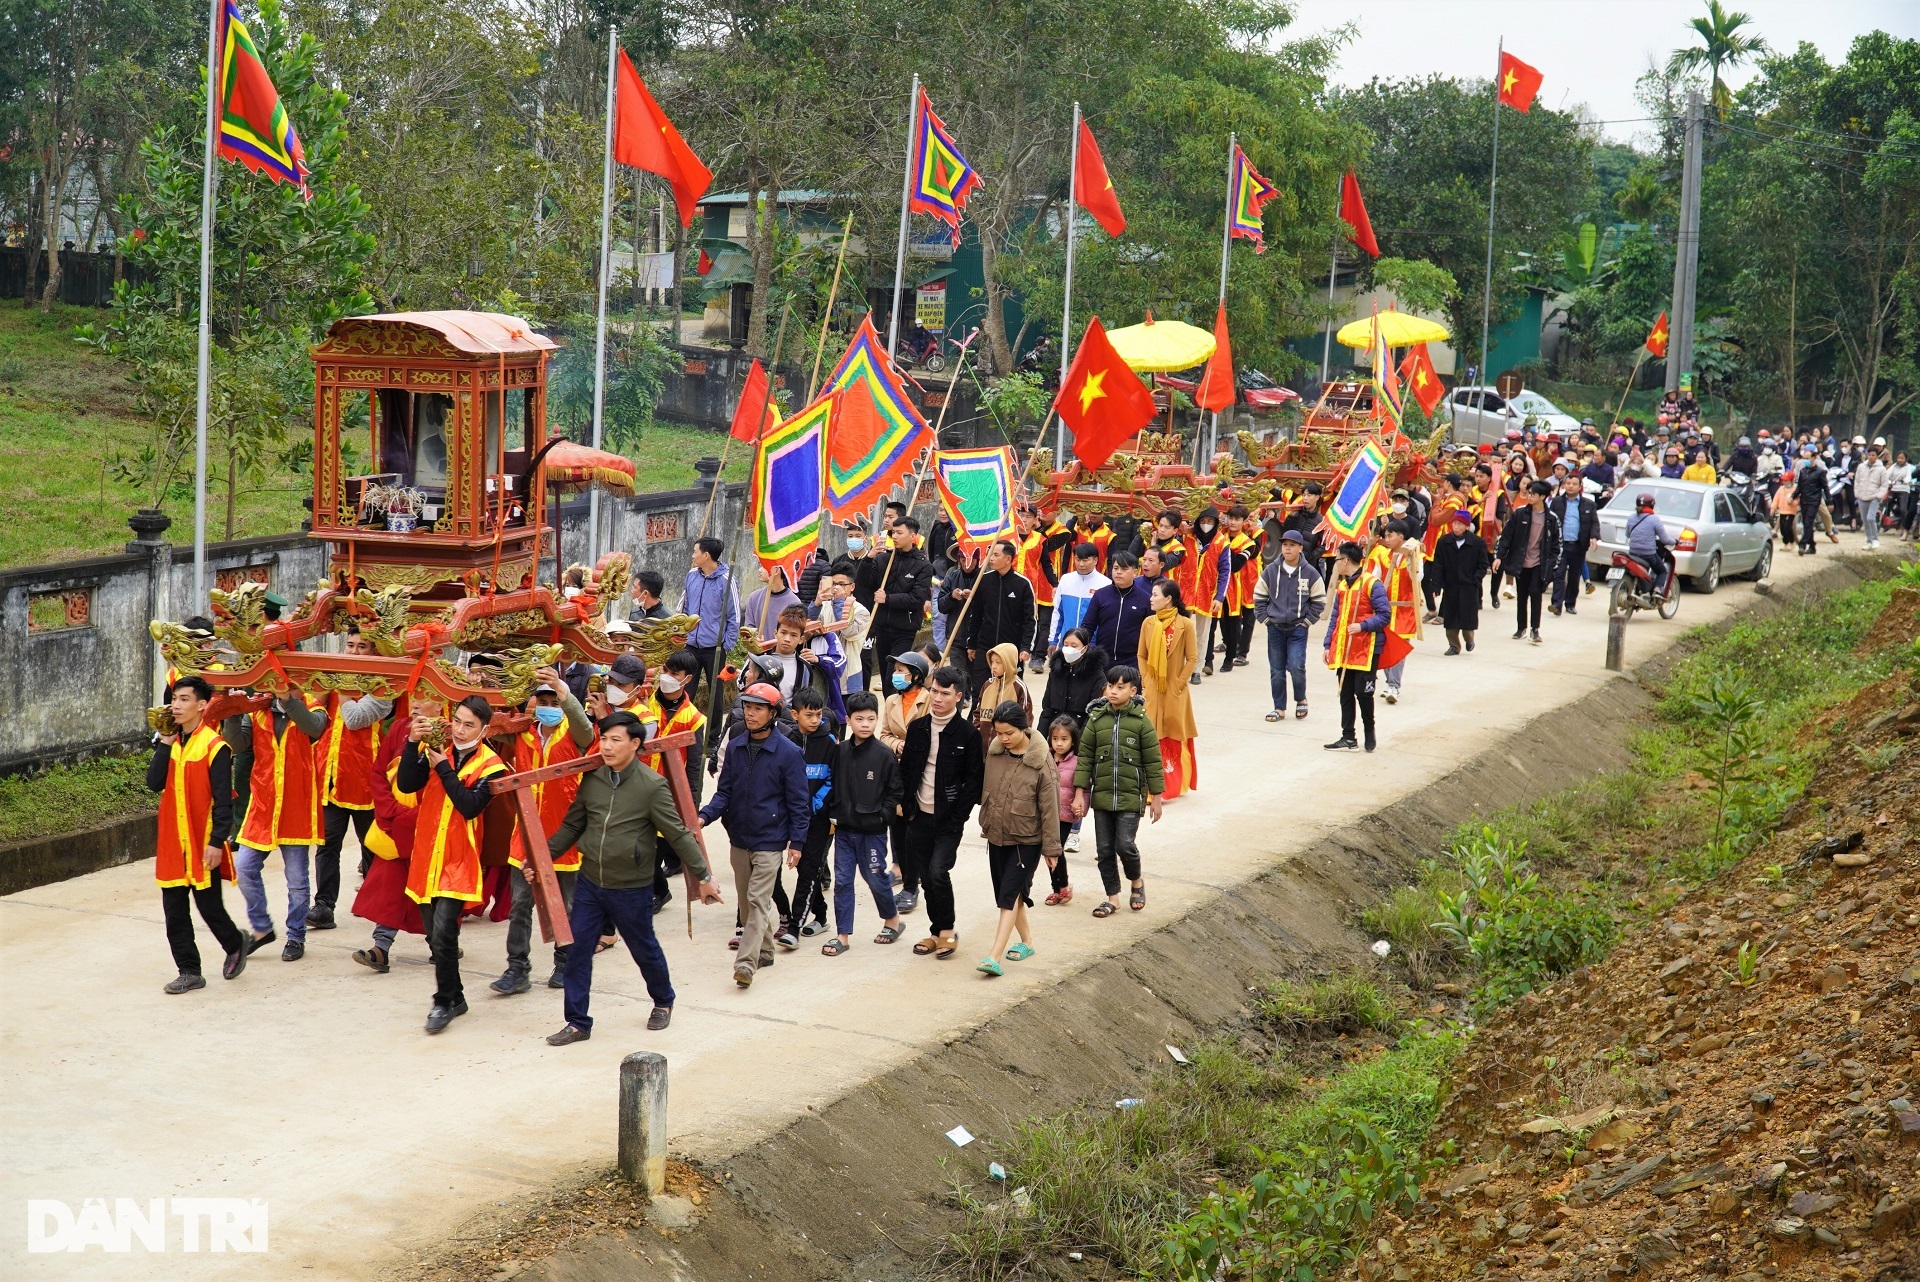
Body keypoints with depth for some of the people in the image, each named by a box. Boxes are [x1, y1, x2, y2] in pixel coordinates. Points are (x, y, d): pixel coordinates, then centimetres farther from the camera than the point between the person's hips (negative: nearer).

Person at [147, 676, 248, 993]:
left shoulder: (214, 746, -11)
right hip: (172, 842, 6)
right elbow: (154, 783, -3)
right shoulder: (172, 743, 9)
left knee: (209, 906, 2)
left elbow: (223, 800, -12)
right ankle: (189, 972, 13)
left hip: (202, 845, -6)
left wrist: (217, 842, -17)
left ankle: (235, 945, 29)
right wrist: (165, 744, -7)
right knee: (174, 911, 6)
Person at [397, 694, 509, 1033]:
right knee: (434, 935, 11)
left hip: (458, 862, -4)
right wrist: (413, 743, -18)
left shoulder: (490, 766, -5)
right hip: (426, 856, 5)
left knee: (443, 933, -14)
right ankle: (454, 997, 26)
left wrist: (443, 767, -18)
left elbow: (470, 806, -18)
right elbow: (405, 784, -8)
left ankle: (445, 1001, 1)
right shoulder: (436, 749, 5)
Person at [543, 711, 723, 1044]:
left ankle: (663, 1002, 40)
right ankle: (578, 1023, 11)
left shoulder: (652, 786, -15)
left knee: (645, 950, 14)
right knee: (576, 950, 0)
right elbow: (572, 825, 9)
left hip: (632, 888, -4)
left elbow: (679, 835, -11)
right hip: (590, 882, 4)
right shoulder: (592, 779, -1)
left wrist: (704, 876, -11)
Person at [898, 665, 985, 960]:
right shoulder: (917, 728, 5)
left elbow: (974, 780, -8)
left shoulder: (967, 734, -8)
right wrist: (908, 808, 1)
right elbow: (906, 770, 10)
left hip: (948, 819, -5)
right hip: (920, 816, 5)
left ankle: (947, 930, 1)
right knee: (926, 877, 8)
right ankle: (936, 932, 22)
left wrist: (957, 818, -13)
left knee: (938, 872, -17)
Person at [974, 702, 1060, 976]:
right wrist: (986, 822, 18)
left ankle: (995, 956, -17)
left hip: (1026, 841, -6)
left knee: (1010, 895, -11)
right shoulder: (994, 751, -2)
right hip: (997, 836, 6)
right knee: (1006, 893, 13)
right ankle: (1026, 941, 31)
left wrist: (1051, 847, -9)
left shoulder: (1041, 763, -16)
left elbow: (1049, 808, -12)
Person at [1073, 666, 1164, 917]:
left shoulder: (1141, 722, -5)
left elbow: (1153, 762, -1)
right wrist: (1079, 793, -2)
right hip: (1101, 795, 3)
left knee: (1125, 844, -10)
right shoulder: (1097, 718, 1)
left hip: (1131, 796, -3)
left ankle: (1136, 881, 19)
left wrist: (1156, 797, 0)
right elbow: (1085, 756, 3)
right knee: (1104, 849, 6)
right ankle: (1112, 897, 19)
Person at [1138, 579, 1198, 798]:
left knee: (1175, 736, 6)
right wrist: (1145, 681, 0)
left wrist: (1179, 683, -8)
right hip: (1152, 690, 3)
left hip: (1175, 691, -3)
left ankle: (1175, 783, 17)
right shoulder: (1148, 623, 2)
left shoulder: (1185, 624, -8)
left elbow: (1192, 658, -4)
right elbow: (1141, 655, 8)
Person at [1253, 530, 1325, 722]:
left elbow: (1319, 601, 2)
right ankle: (1279, 708, 17)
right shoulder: (1271, 571, 0)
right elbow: (1259, 597, 9)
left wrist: (1306, 621, -3)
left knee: (1296, 666, -12)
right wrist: (1265, 618, 1)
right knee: (1276, 670, 6)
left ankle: (1301, 700, 13)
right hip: (1275, 628, 3)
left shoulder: (1310, 573, -5)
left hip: (1298, 629, -3)